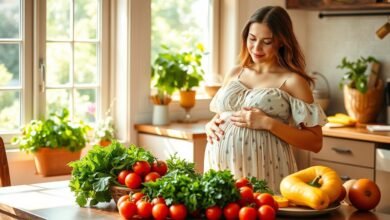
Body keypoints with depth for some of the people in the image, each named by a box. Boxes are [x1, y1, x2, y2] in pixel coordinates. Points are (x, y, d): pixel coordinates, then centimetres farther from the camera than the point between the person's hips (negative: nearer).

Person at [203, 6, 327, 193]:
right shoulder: (235, 74, 12)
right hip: (220, 166, 5)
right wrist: (211, 125, 2)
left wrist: (268, 123, -17)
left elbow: (315, 142, -7)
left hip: (262, 171, -5)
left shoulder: (292, 81, -4)